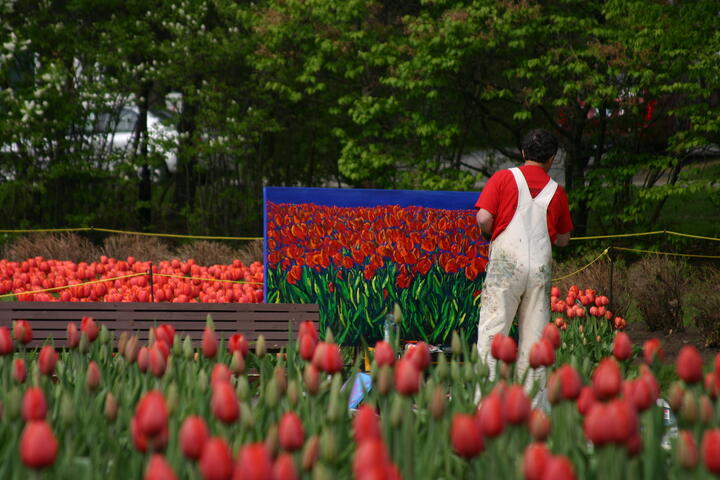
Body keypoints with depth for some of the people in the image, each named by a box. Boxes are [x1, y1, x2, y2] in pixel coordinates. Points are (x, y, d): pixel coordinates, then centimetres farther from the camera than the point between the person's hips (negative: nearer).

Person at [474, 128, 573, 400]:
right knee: (534, 335, 5)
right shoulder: (556, 190, 11)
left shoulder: (503, 178, 3)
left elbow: (484, 218, -7)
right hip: (540, 266, 2)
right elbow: (563, 240, 16)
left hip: (506, 262, -2)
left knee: (492, 328, -3)